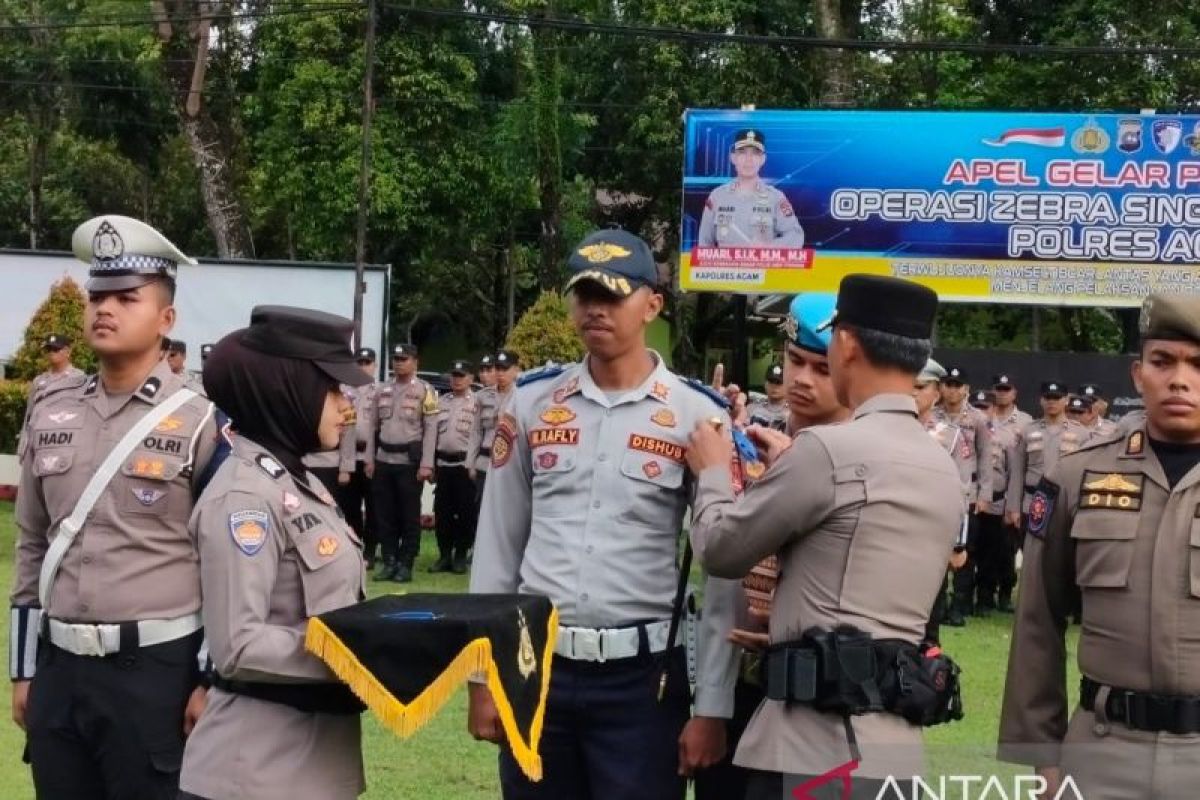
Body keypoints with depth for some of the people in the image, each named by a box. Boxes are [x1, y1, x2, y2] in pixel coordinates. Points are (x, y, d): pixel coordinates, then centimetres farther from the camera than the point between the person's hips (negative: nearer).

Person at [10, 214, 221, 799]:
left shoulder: (201, 422, -6)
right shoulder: (50, 413, 9)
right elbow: (32, 546, 14)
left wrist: (212, 680, -9)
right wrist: (23, 669, 13)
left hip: (155, 669, -5)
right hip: (57, 666, 5)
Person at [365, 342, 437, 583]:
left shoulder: (425, 391, -3)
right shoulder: (382, 390, 11)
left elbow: (431, 429, -7)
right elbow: (374, 426, 13)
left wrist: (426, 464, -13)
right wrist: (369, 459, 7)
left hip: (410, 460, -4)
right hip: (383, 460, 5)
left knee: (409, 515, 1)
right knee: (384, 514, 7)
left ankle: (405, 564, 7)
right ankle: (389, 561, 14)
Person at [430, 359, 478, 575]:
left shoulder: (477, 403, -1)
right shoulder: (441, 402, 14)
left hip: (465, 463, -5)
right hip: (443, 463, 5)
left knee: (465, 512, 0)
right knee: (442, 511, 6)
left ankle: (460, 556, 8)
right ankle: (444, 555, 14)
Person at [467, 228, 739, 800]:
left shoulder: (698, 416, -3)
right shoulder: (531, 403, 5)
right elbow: (497, 547, 10)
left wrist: (712, 707, -5)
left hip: (642, 674, -3)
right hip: (536, 666, 3)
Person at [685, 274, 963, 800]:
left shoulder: (830, 448, -13)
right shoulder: (944, 468, 12)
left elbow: (721, 549, -3)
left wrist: (712, 472, 16)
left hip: (820, 740, -8)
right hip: (893, 741, 8)